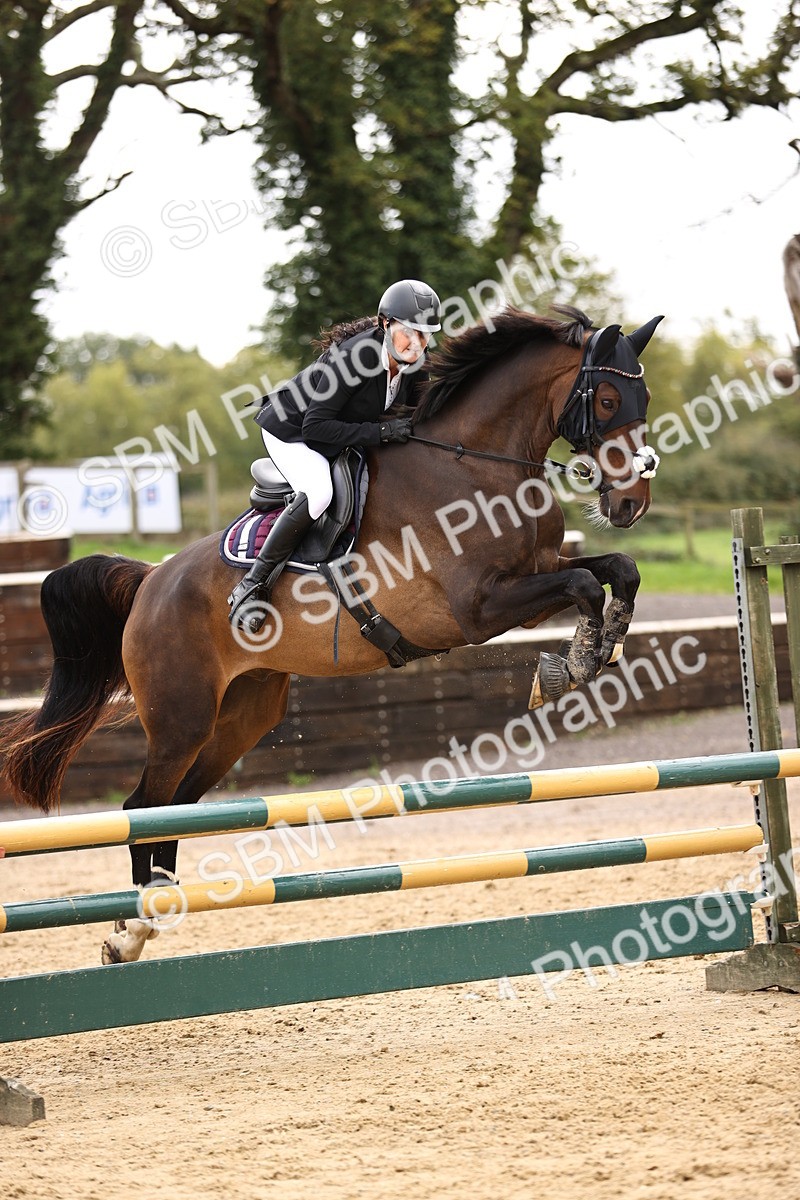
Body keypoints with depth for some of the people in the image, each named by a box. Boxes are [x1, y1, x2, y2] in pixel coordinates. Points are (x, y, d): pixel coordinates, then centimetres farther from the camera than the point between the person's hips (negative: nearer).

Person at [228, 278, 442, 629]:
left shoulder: (413, 363, -11)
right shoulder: (356, 355, -34)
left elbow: (411, 412, 10)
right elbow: (315, 426, -32)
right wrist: (379, 432, -36)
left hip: (339, 439, 9)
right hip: (290, 429, -9)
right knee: (319, 492, -34)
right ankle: (251, 587, -27)